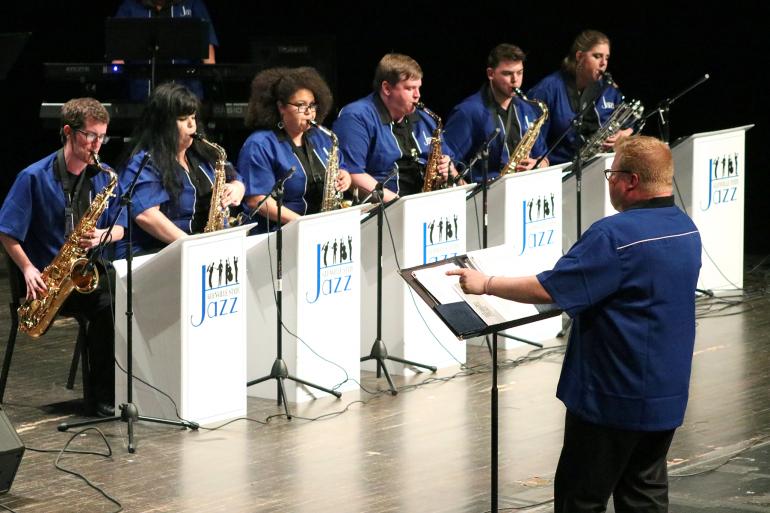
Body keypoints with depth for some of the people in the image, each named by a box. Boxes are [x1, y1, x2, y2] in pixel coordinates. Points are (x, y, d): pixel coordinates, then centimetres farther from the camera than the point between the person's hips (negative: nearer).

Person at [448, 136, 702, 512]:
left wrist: (486, 284, -10)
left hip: (615, 397, -8)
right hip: (668, 393, 8)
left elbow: (548, 290, -22)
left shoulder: (615, 235, -22)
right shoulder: (687, 230, 5)